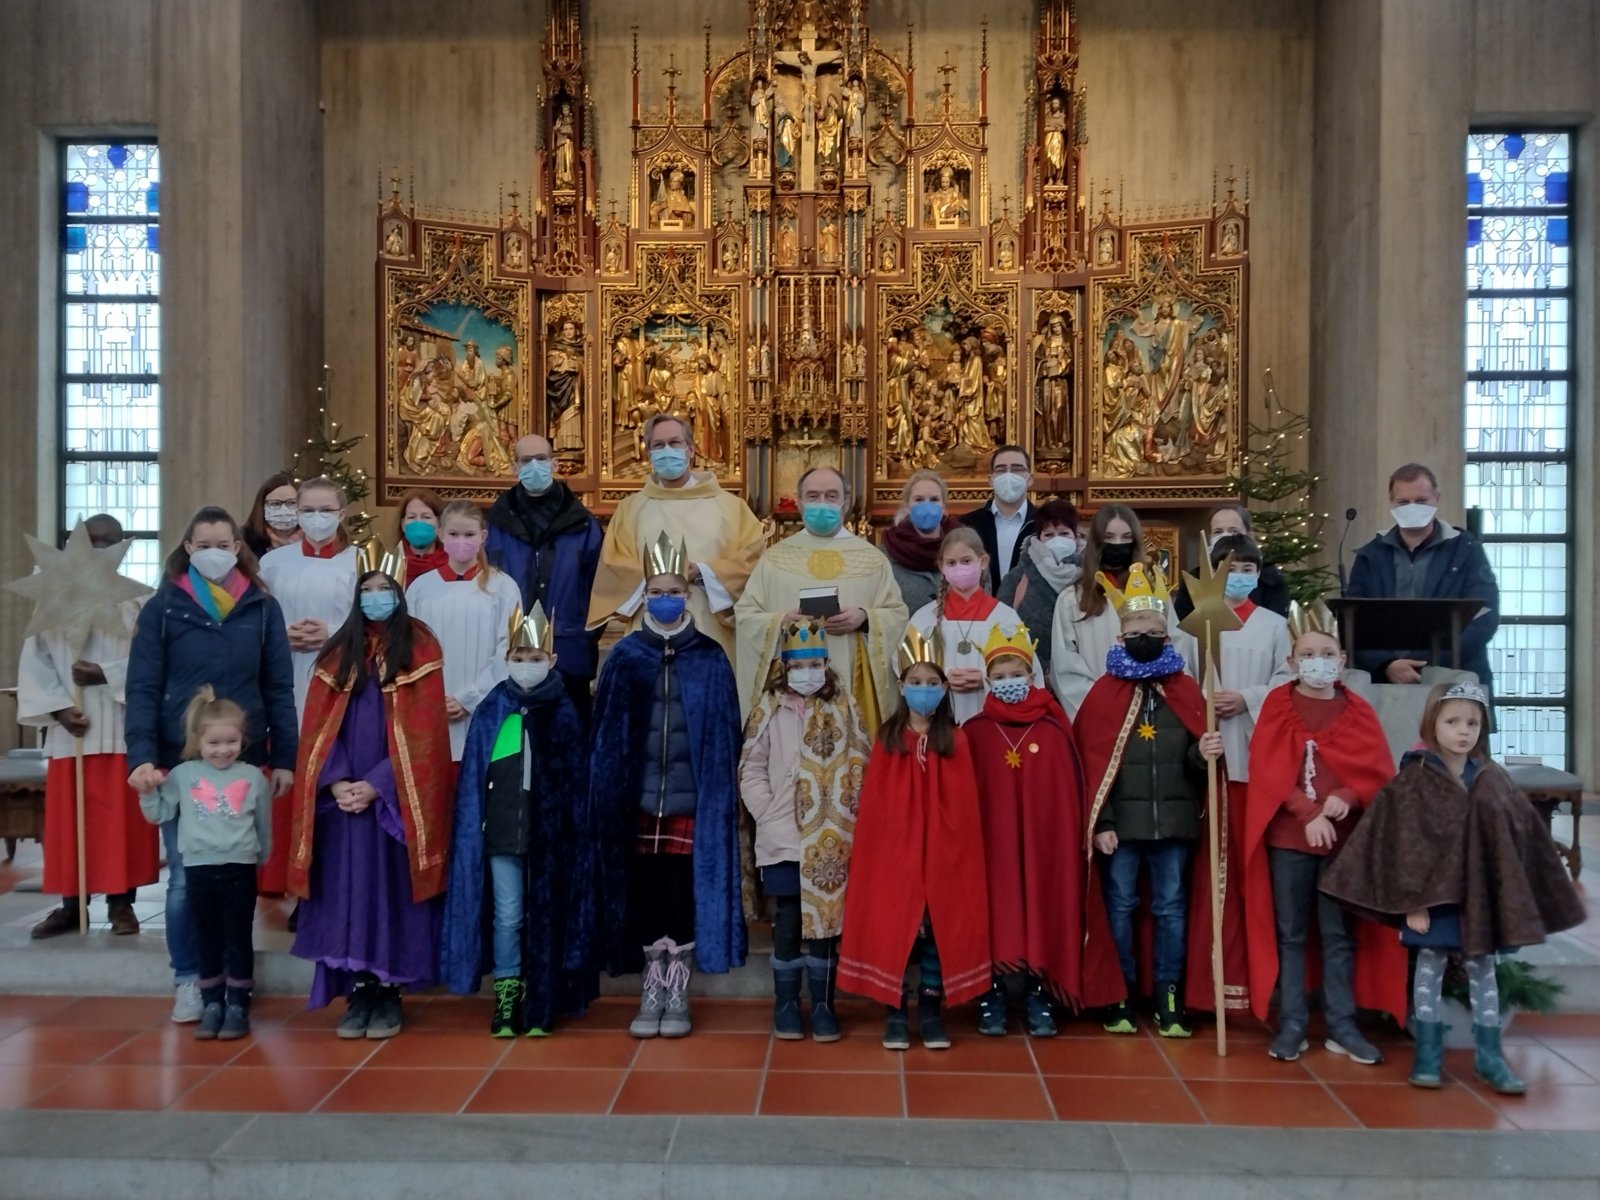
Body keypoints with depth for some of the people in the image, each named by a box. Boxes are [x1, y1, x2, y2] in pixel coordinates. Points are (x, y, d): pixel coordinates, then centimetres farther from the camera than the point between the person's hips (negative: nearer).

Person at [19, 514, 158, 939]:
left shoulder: (139, 600, 0)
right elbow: (34, 661, 2)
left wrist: (106, 674, -18)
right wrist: (58, 707, -10)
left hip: (125, 729, -2)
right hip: (70, 731, 2)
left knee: (122, 820, 3)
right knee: (69, 819, 7)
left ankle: (121, 902, 11)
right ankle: (71, 904, 16)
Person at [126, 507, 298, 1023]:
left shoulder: (263, 608, 5)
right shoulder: (163, 608, 1)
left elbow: (278, 688, 5)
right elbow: (142, 689, -3)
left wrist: (284, 758, 0)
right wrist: (142, 757, -15)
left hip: (244, 762, 1)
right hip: (181, 762, -1)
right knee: (186, 876, 3)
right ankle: (188, 980, 16)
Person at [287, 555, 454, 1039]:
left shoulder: (420, 648, -2)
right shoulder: (338, 652, 10)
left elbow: (422, 731, -8)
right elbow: (319, 726, 6)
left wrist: (376, 785, -14)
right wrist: (336, 782, -9)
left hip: (396, 797, -3)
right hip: (342, 796, 3)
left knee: (391, 889, 0)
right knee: (347, 889, 3)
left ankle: (388, 994, 10)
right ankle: (357, 993, 12)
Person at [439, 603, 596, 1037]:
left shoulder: (565, 714, 1)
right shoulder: (490, 712, 3)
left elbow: (577, 784, 3)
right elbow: (472, 780, 5)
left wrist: (574, 835, 0)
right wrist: (474, 831, 0)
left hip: (550, 835, 0)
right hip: (502, 834, 0)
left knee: (545, 916, 6)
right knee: (507, 916, 4)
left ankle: (541, 1002, 17)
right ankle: (505, 998, 17)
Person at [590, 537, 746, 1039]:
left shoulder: (709, 659, 3)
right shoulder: (624, 657, 5)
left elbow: (725, 735, 3)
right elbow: (604, 733, 6)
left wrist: (720, 799, -2)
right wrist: (605, 799, 1)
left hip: (691, 801, -1)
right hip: (636, 801, 1)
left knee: (684, 895, 2)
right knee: (643, 894, 7)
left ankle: (678, 992, 17)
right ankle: (651, 992, 21)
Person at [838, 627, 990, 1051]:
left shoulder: (956, 741, 1)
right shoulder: (887, 740, 0)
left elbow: (965, 807, 0)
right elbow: (873, 805, 0)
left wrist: (960, 851, -6)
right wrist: (872, 853, -5)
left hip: (943, 856, 1)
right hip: (893, 855, 0)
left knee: (939, 930, 7)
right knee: (893, 929, 4)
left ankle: (931, 1012, 20)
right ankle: (895, 1014, 16)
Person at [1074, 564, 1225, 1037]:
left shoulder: (1187, 690, 5)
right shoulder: (1104, 692, -2)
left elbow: (1192, 759, 7)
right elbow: (1093, 763, -6)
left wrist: (1203, 753, -17)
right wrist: (1101, 823, -11)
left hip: (1174, 820, 2)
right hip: (1121, 820, -2)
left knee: (1171, 907, 8)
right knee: (1120, 906, 7)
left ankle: (1169, 998, 19)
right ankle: (1120, 997, 18)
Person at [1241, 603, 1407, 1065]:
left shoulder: (1358, 712, 5)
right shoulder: (1276, 706, 0)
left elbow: (1379, 772, 0)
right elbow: (1268, 771, -7)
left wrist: (1347, 799, -18)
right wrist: (1308, 814, -17)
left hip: (1344, 838, 1)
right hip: (1287, 837, -1)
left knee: (1339, 935, 9)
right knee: (1290, 934, 6)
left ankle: (1342, 1027, 18)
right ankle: (1291, 1025, 13)